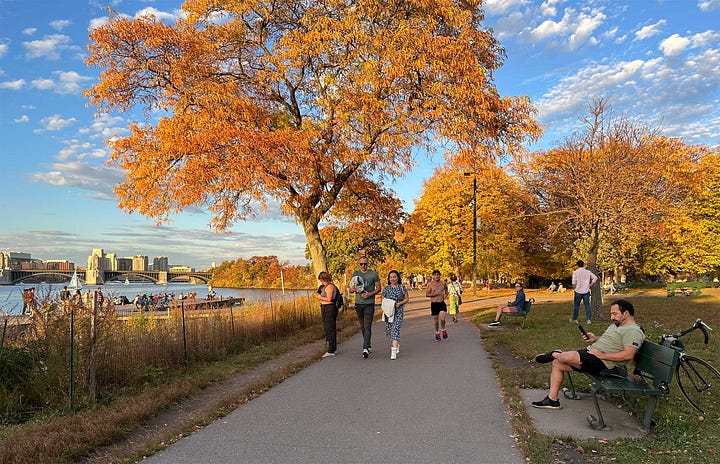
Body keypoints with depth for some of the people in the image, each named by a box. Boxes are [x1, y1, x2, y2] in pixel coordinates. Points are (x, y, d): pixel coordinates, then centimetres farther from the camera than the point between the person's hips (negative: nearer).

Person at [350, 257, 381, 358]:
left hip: (369, 303, -4)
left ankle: (365, 349, -17)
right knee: (362, 327, 11)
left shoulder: (373, 274, 0)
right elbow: (350, 290, 14)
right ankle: (369, 346, 25)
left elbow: (378, 288, 1)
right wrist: (354, 289, -10)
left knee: (367, 327, -12)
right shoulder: (355, 274, 10)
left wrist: (369, 294, -15)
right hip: (358, 303, 4)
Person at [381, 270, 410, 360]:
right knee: (388, 331, 10)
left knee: (395, 330, -16)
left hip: (398, 312, -3)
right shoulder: (386, 288, 5)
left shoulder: (402, 287, 0)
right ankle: (396, 344, 39)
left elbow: (407, 298, 5)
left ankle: (394, 351, -19)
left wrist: (399, 303, -11)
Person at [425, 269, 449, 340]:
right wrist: (434, 294, -18)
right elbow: (427, 294, -5)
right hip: (434, 304, 0)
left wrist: (445, 295, 0)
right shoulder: (430, 284, -4)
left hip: (442, 303, 0)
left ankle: (443, 330, 11)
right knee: (436, 320, 10)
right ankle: (437, 333, 30)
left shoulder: (443, 283, 2)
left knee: (442, 318, -17)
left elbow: (446, 291, 21)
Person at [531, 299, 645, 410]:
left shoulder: (633, 331, -12)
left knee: (568, 357, -31)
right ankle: (552, 399, 2)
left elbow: (629, 354, -23)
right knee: (557, 363, 0)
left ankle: (555, 354, 7)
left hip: (605, 363, -11)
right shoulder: (616, 324, 20)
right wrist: (595, 339, 9)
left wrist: (602, 355, -22)